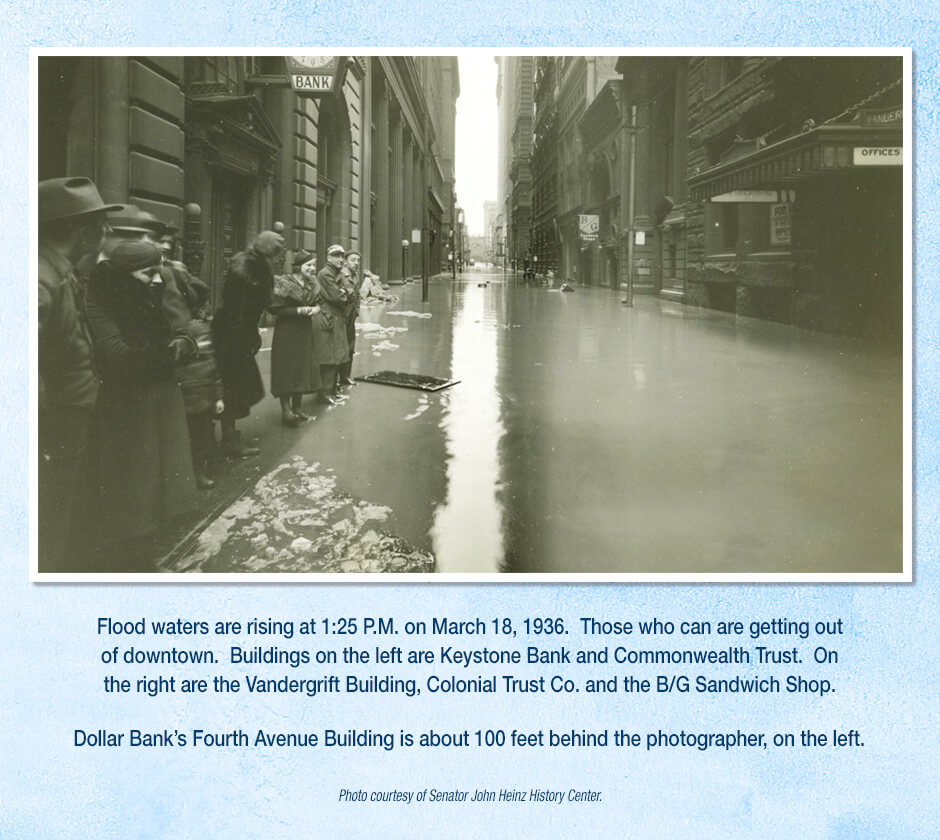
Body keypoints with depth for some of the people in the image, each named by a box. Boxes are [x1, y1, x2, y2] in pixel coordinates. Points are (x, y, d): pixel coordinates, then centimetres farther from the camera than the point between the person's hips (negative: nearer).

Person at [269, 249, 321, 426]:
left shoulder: (311, 283, 7)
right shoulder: (283, 284, -14)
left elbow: (316, 302, 19)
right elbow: (274, 308, -15)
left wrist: (316, 308, -6)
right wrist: (298, 311, -22)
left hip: (305, 331, 7)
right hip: (287, 332, -7)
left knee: (304, 369, 11)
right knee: (287, 370, -3)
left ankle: (297, 408, 23)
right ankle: (286, 411, 2)